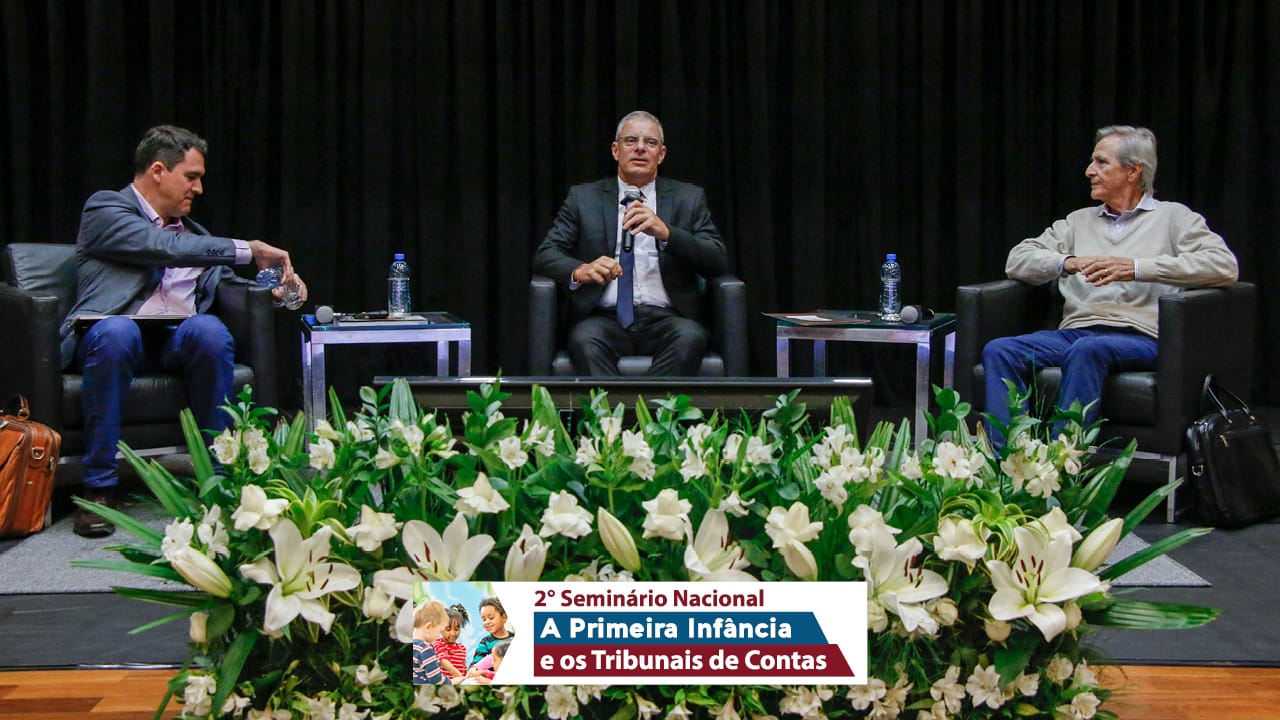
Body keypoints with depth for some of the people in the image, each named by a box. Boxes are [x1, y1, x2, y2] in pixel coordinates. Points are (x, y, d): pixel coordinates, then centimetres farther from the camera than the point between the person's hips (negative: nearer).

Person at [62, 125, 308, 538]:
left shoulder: (190, 232, 25)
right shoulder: (105, 209, 4)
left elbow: (226, 283, 28)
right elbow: (163, 248, -12)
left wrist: (274, 286, 7)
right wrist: (248, 250, -11)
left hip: (176, 341, 4)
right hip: (116, 334, -4)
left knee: (209, 329, -30)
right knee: (114, 332, -39)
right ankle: (99, 488, -30)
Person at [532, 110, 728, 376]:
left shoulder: (688, 198, 14)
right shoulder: (584, 198, 14)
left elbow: (719, 261, 3)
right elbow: (545, 254, 7)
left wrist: (666, 232, -15)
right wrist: (579, 270, -17)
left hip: (664, 320, 0)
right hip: (604, 318, 0)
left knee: (691, 336, -33)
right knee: (585, 339, -34)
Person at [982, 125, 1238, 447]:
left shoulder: (1172, 217, 14)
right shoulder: (1079, 221, 28)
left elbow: (1225, 266, -4)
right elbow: (1017, 260, 17)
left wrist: (1135, 268, -13)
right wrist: (1068, 262, -6)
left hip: (1139, 334, -5)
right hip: (1075, 332, 5)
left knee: (1087, 351, -39)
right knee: (998, 351, -24)